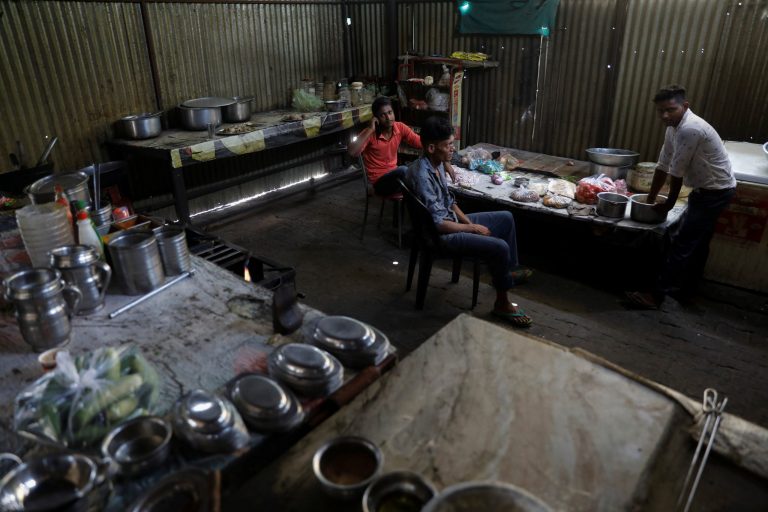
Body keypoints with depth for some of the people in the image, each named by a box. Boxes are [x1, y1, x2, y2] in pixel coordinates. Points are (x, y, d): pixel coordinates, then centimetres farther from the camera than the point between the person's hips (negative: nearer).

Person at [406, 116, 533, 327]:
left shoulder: (437, 164, 2)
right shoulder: (421, 175, -28)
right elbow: (437, 224, -27)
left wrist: (469, 222, 1)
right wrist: (472, 228, -15)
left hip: (452, 220, 10)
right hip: (440, 234, -10)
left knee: (506, 218, 16)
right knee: (499, 247, -22)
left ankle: (510, 268, 34)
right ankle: (502, 303, -2)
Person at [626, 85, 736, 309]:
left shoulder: (690, 129, -27)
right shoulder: (674, 128, 4)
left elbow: (677, 172, -20)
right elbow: (663, 165, 10)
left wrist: (669, 203, -8)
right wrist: (651, 198, 13)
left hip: (715, 191, -10)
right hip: (709, 189, 10)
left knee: (682, 243, -10)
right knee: (697, 241, 19)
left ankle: (656, 295, -7)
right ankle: (687, 287, 33)